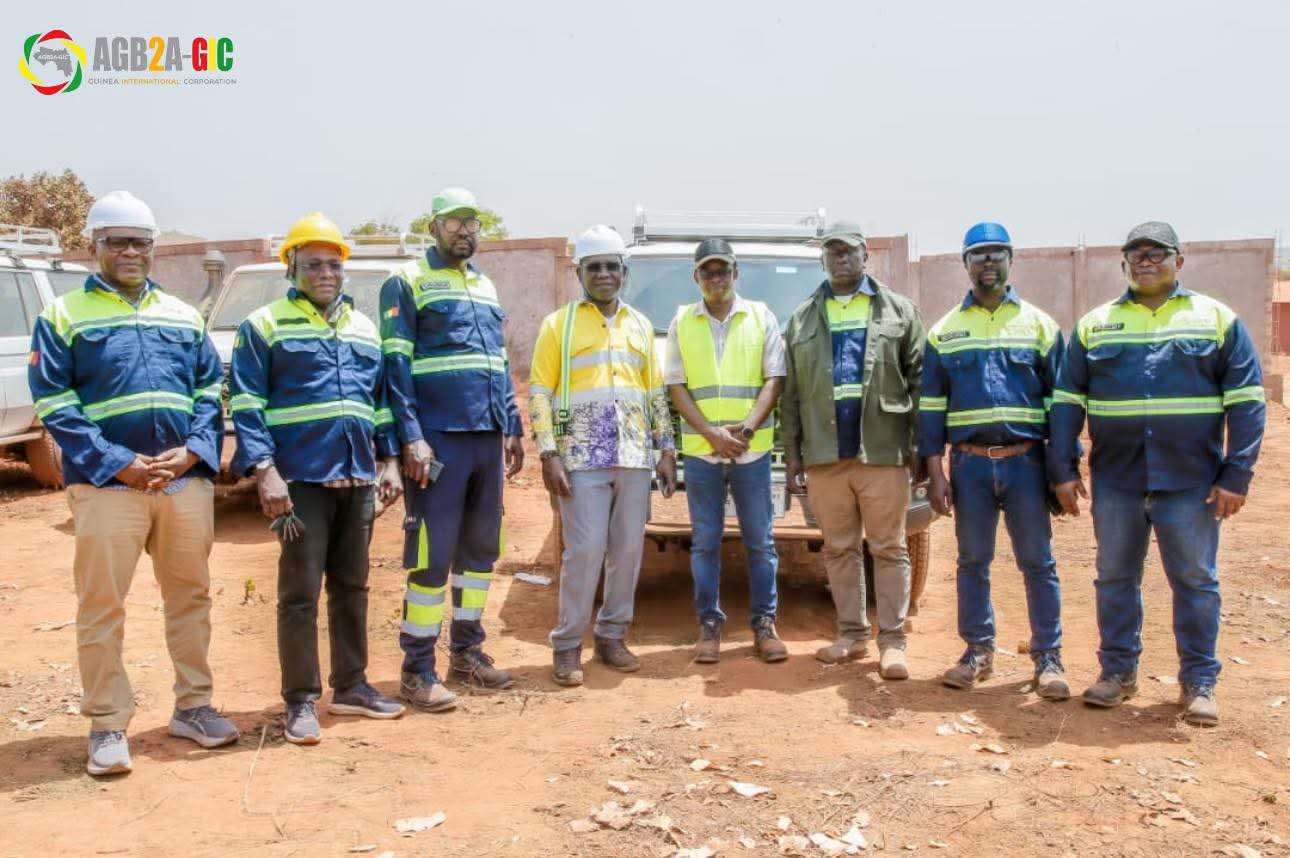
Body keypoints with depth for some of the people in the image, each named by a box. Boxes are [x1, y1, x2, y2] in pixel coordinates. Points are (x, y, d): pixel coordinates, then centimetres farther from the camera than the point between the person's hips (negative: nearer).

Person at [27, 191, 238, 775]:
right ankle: (107, 726, 13)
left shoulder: (183, 316, 15)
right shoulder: (64, 315, 3)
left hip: (187, 481, 4)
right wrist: (117, 463, -14)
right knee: (102, 608, 1)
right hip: (107, 484, -4)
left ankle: (193, 705, 25)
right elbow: (54, 404, -5)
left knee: (190, 597, 12)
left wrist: (194, 450, -6)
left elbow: (211, 391, 12)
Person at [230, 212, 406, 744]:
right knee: (300, 592, 0)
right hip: (301, 479, -5)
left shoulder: (364, 329, 16)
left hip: (358, 479, 6)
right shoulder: (265, 326, 0)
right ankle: (301, 701, 9)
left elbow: (381, 399, 19)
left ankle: (350, 686, 25)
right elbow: (245, 404, -8)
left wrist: (389, 461, 10)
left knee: (352, 587, 13)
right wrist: (264, 471, -17)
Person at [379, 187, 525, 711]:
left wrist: (513, 429, 17)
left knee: (480, 549, 13)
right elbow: (396, 365, -10)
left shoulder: (487, 288, 19)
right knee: (432, 555, -4)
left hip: (488, 439, 7)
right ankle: (417, 671, 5)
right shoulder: (408, 284, -2)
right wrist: (412, 437, -18)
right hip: (439, 440, -7)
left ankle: (467, 652, 25)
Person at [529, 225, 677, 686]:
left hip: (635, 458, 4)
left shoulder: (640, 325, 15)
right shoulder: (558, 323, 2)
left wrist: (666, 450, 10)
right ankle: (567, 645, 6)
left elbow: (656, 392, 17)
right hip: (583, 459, -4)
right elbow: (539, 392, -3)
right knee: (584, 552, -6)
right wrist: (549, 454, -11)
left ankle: (612, 637, 20)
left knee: (628, 551, 7)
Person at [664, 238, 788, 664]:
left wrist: (747, 428, -13)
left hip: (753, 450, 0)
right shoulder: (681, 323, 7)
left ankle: (764, 624, 13)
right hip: (700, 450, 1)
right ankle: (709, 625, 14)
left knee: (760, 541, 4)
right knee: (705, 542, 5)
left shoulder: (761, 317, 6)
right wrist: (711, 433, -10)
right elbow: (676, 385, 2)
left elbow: (774, 378, 1)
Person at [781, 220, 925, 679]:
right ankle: (851, 632, 20)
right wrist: (791, 452, 5)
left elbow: (919, 380, 2)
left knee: (889, 549, 2)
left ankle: (892, 640, 8)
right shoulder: (802, 318, 12)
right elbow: (791, 392, 9)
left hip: (883, 451, -2)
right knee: (839, 549, 10)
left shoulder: (899, 311, 6)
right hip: (825, 455, 3)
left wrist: (923, 444, -5)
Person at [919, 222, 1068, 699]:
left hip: (1025, 461, -1)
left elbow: (1060, 399, 5)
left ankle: (1048, 657, 13)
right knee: (973, 561, 9)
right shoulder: (945, 331, 7)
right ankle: (978, 651, 21)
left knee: (1038, 562, 3)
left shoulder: (1039, 325, 5)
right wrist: (935, 473, 0)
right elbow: (931, 405, 6)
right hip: (969, 463, 1)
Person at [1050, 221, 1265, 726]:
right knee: (1115, 579, 10)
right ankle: (1118, 671, 23)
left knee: (1195, 581, 5)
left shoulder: (1218, 320, 3)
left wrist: (1237, 475, -7)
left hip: (1190, 481, -2)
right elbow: (1066, 401, 6)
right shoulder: (1094, 325, 8)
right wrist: (1063, 470, -1)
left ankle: (1199, 682, 17)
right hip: (1115, 480, 2)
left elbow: (1247, 401, 0)